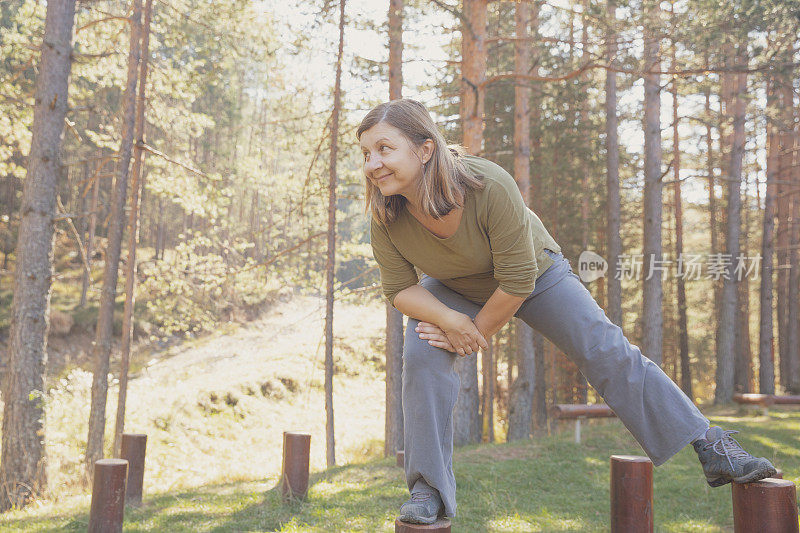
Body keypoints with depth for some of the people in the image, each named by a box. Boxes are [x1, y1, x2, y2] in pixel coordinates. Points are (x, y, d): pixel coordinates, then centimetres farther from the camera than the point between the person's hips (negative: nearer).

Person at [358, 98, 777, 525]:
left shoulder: (491, 186, -42)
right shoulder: (386, 218, -29)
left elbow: (517, 281, -33)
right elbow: (400, 288, -17)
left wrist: (479, 331, -21)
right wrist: (449, 320, -34)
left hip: (535, 272, -2)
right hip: (453, 289, 3)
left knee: (608, 353, -7)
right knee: (421, 356, -20)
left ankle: (710, 446, 4)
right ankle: (428, 490, -7)